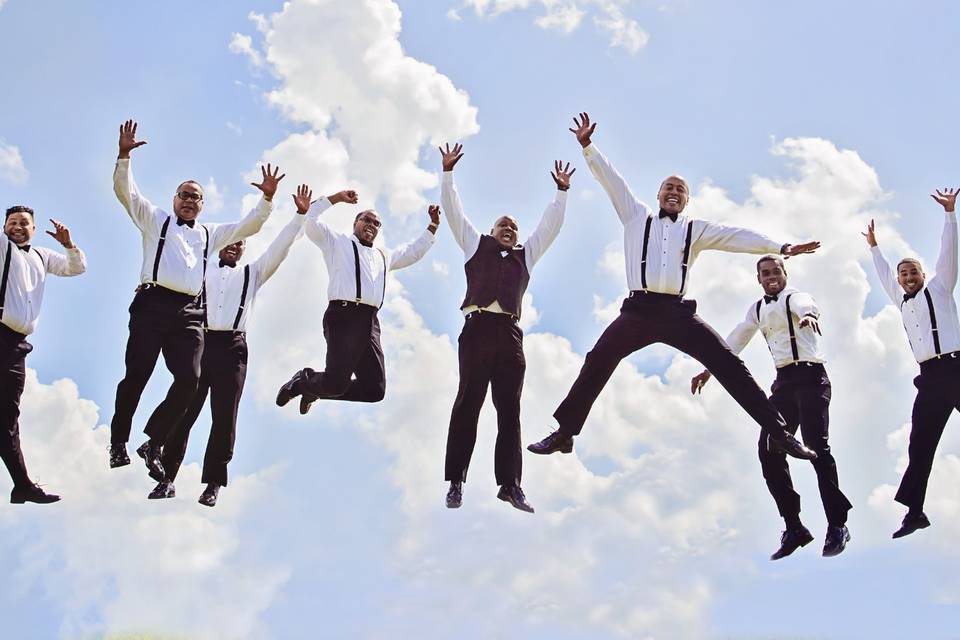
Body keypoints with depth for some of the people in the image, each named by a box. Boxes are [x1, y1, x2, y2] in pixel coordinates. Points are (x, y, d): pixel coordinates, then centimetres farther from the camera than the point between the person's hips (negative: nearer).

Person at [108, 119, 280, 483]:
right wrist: (124, 155, -5)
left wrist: (268, 198, 12)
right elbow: (125, 190, 9)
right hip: (152, 303, -3)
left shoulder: (210, 234, 27)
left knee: (189, 378, -11)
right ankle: (118, 442, 5)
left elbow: (249, 226, 26)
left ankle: (153, 442, 2)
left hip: (189, 312, 3)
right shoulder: (155, 220, 19)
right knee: (136, 374, -9)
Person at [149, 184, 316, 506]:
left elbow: (279, 248, 13)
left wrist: (300, 214, 5)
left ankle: (213, 483, 1)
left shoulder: (252, 273, 20)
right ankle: (167, 478, 3)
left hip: (231, 346, 1)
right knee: (183, 411, -3)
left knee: (224, 416, -3)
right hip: (199, 341, -1)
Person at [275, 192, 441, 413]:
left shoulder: (384, 256, 32)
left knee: (375, 389, -1)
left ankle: (316, 389, 20)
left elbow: (414, 251, 41)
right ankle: (304, 380, 15)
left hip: (370, 322, 7)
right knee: (336, 384, -19)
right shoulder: (337, 241, 15)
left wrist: (432, 227, 31)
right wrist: (336, 198, 2)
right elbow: (312, 222, 4)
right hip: (343, 316, -7)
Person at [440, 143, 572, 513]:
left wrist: (561, 191, 21)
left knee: (509, 408, 0)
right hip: (479, 327, -3)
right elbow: (453, 210, 17)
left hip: (510, 333, 3)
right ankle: (456, 482, -6)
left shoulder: (525, 255, 27)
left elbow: (551, 225, 27)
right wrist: (448, 173, 12)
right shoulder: (476, 244, 21)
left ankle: (510, 484, 0)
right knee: (468, 403, -5)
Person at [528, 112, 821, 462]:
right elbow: (611, 179, 14)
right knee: (597, 362, -8)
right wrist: (587, 145, 8)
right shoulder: (637, 216, 17)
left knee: (729, 364, -9)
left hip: (677, 312, 0)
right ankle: (564, 432, 0)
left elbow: (737, 236, 8)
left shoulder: (696, 229, 17)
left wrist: (780, 247, -3)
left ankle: (778, 431, -9)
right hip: (639, 309, 0)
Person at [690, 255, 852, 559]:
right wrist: (709, 369, 22)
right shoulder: (758, 309, 16)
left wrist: (808, 316, -53)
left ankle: (837, 525, -10)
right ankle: (794, 527, 4)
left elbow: (805, 306, -29)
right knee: (769, 451, -3)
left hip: (810, 377, -7)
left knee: (816, 446, -18)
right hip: (783, 382, 7)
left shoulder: (796, 297, -5)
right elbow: (736, 340, 24)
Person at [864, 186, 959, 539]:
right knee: (920, 445, 2)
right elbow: (885, 275, 37)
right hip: (930, 377, 6)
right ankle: (914, 511, 2)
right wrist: (874, 246, 46)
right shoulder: (902, 301, 22)